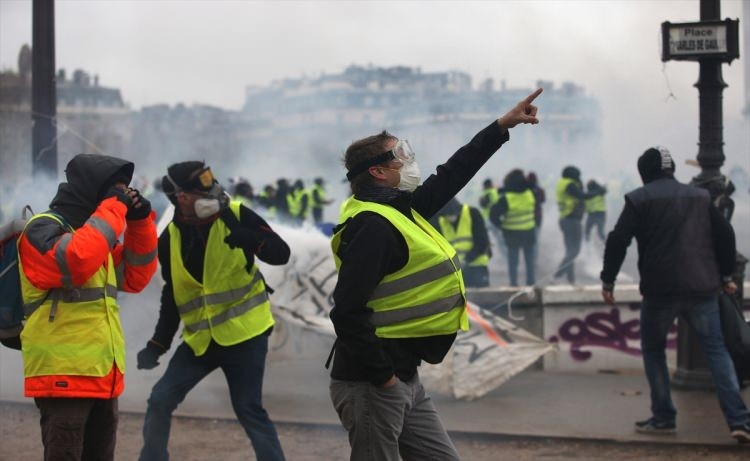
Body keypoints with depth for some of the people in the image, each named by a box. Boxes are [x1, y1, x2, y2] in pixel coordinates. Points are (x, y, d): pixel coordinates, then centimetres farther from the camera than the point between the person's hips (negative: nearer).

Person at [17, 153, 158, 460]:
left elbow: (135, 278, 18)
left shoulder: (95, 230, 17)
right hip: (63, 375, -9)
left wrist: (140, 222, 6)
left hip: (101, 376, 9)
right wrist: (113, 210, -20)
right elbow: (76, 261, -30)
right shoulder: (44, 228, -10)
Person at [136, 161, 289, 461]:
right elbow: (172, 297, 10)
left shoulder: (236, 216, -10)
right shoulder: (170, 239, -1)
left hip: (244, 334, -4)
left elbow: (281, 254, -13)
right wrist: (157, 345, 6)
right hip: (199, 338, 4)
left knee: (248, 410, -3)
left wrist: (250, 239, -32)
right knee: (160, 401, 3)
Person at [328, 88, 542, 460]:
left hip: (403, 378, 10)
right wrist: (382, 376, -20)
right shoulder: (373, 225, -18)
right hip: (372, 384, -10)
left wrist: (502, 126, 25)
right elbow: (348, 312, -25)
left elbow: (452, 174, 23)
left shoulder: (398, 210, 12)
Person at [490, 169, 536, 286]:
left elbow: (493, 215, -16)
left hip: (512, 234, -2)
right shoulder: (530, 194, -9)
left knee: (513, 260, 8)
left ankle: (513, 283, 9)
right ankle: (531, 281, 17)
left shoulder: (506, 198, -18)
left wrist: (501, 226, -4)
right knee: (530, 259, 14)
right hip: (529, 232, 2)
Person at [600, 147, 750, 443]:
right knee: (716, 349, 7)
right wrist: (726, 275, 22)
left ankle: (663, 418, 11)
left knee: (653, 349, 15)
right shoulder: (700, 197, 14)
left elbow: (618, 240, -6)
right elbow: (725, 235, 14)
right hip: (702, 288, 3)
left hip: (660, 290, -3)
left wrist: (608, 280, 1)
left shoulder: (639, 199, 1)